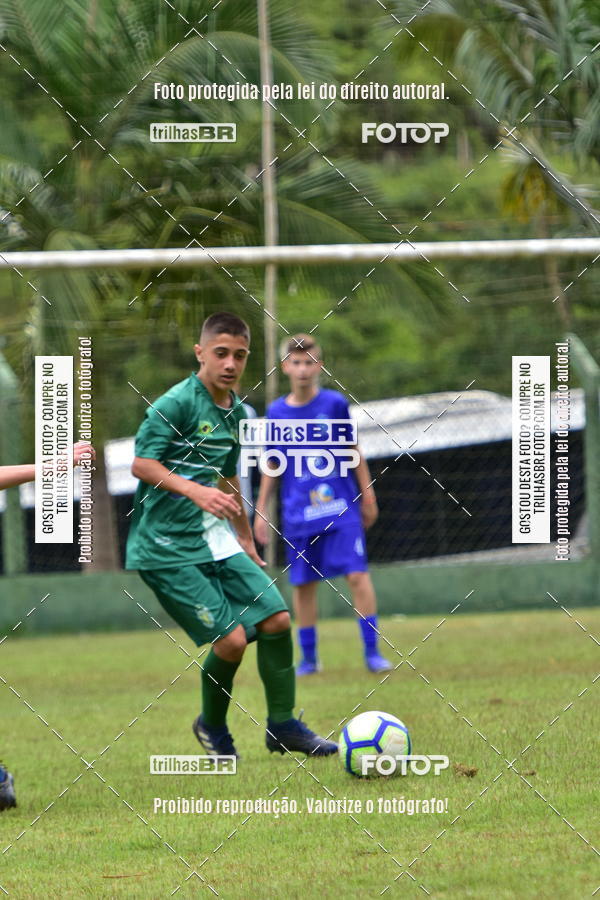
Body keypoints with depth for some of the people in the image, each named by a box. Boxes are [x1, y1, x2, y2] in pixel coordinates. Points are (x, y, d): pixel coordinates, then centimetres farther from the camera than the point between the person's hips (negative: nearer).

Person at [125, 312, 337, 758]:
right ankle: (213, 726, 14)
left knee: (276, 618, 0)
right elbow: (142, 464, -18)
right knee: (230, 638, -12)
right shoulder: (175, 403, -14)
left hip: (215, 539, 8)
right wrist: (196, 491, -31)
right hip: (166, 548, -8)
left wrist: (246, 541, 29)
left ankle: (283, 725, 15)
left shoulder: (236, 412, 11)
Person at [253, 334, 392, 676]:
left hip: (341, 509, -1)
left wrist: (368, 496, 11)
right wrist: (261, 512, 12)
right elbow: (272, 467, 12)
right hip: (298, 515, 2)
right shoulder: (276, 412, 3)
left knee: (358, 574, -9)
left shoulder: (335, 403, -1)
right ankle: (309, 657, 15)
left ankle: (372, 651, -3)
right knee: (304, 584, 4)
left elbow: (354, 452, 9)